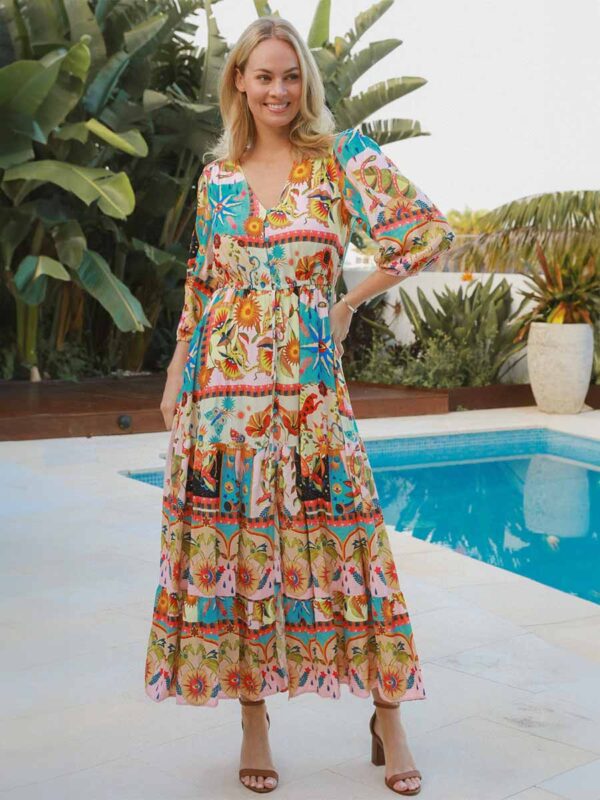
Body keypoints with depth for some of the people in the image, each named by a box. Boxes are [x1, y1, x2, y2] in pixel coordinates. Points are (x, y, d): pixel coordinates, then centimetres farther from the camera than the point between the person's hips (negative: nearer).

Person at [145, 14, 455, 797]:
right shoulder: (217, 175, 11)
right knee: (232, 542, 4)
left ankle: (388, 717, 14)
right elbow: (200, 284, 15)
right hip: (222, 384, 3)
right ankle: (254, 717, 19)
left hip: (309, 382, -3)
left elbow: (431, 231, -5)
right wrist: (176, 376, 10)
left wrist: (352, 300, -2)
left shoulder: (343, 156, 2)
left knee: (339, 535, -1)